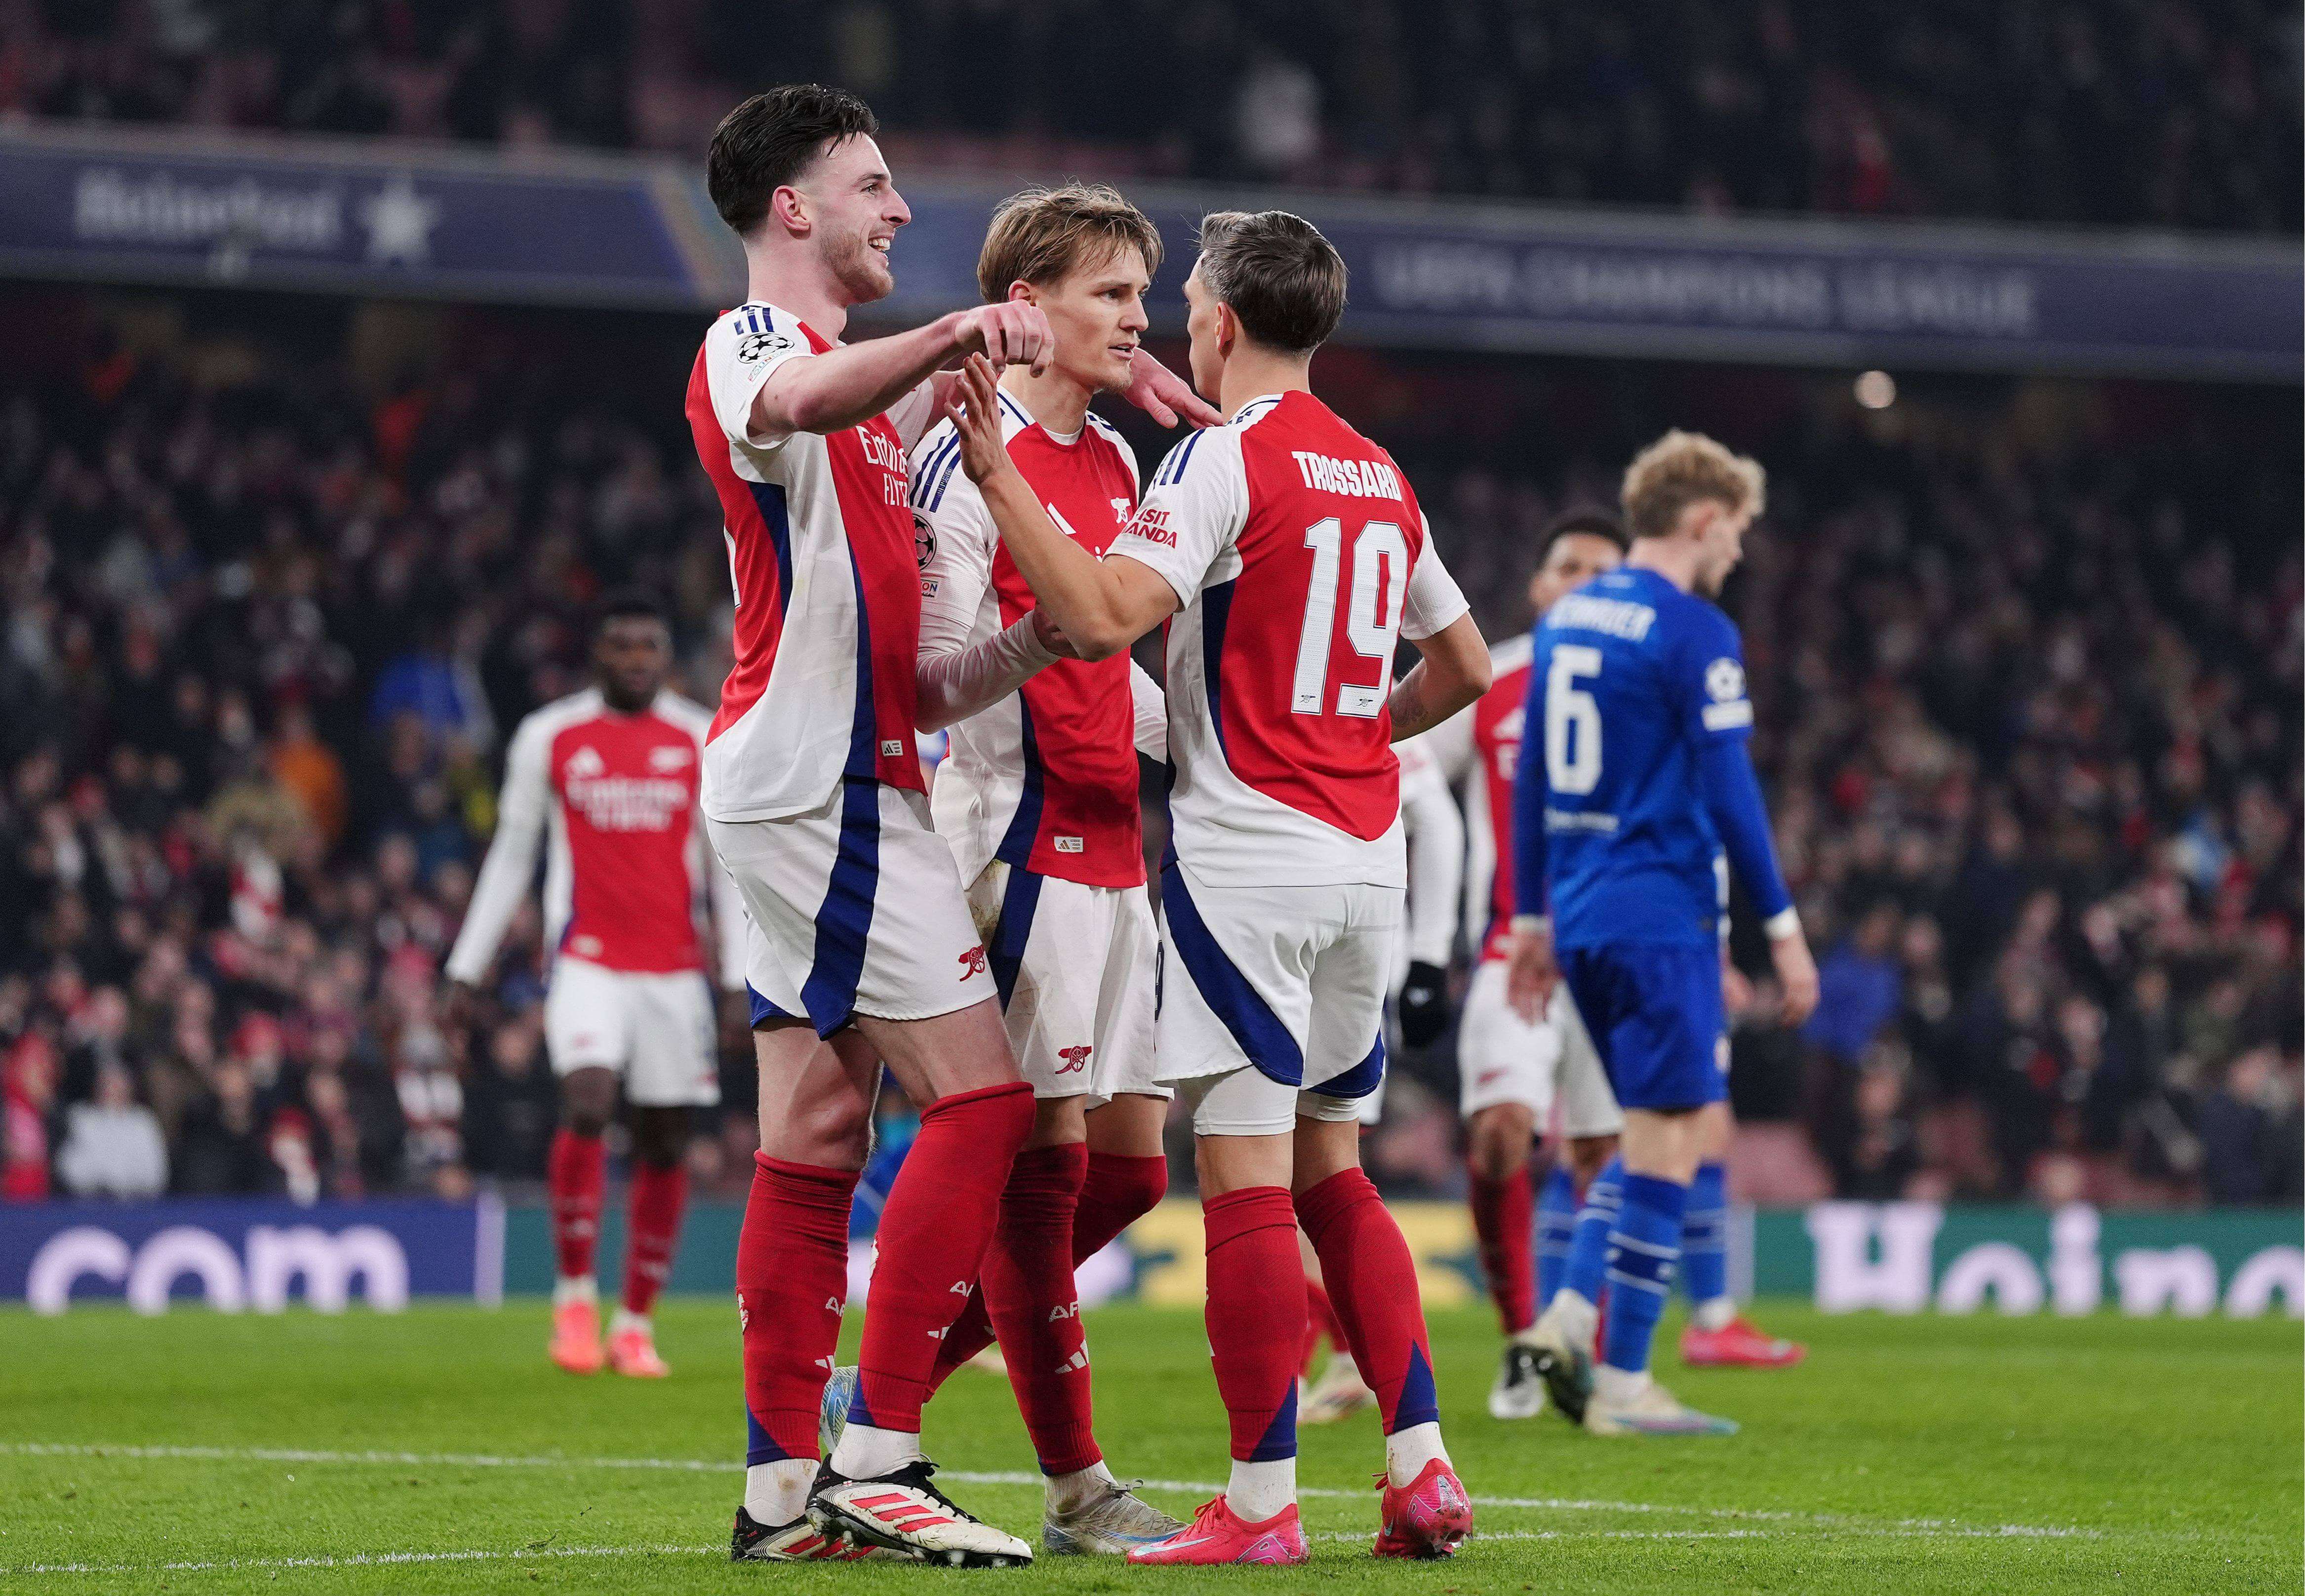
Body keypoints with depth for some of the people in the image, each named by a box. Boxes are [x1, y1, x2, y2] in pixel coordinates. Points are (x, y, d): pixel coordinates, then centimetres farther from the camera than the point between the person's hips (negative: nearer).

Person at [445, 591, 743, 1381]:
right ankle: (575, 1294, -9)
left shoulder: (705, 741, 7)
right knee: (588, 1102, -22)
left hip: (676, 969, 2)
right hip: (587, 960, -2)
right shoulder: (549, 737, 4)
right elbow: (510, 854, 11)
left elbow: (726, 865, 10)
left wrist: (743, 981, 3)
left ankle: (635, 1323, 13)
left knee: (666, 1144, 2)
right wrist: (467, 968, 8)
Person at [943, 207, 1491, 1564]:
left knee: (1247, 1182, -6)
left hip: (1248, 853, -7)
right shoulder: (1381, 475, 14)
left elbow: (1103, 615, -23)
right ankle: (1424, 1472, 8)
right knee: (1332, 1172, 15)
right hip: (1366, 854, 7)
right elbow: (1466, 665, 24)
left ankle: (1262, 1502, -7)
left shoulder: (1225, 458, -9)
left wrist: (999, 476, -20)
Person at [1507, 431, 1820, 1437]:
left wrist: (1533, 917, 22)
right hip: (1660, 915, -8)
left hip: (1579, 917, 8)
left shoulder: (1565, 620, 13)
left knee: (1669, 1123, 18)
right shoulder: (1693, 633, -10)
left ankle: (1573, 1313, 3)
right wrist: (1782, 926, -8)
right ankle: (1623, 1383, -5)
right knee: (1668, 1137, -3)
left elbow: (1531, 781, 17)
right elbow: (1728, 790, -13)